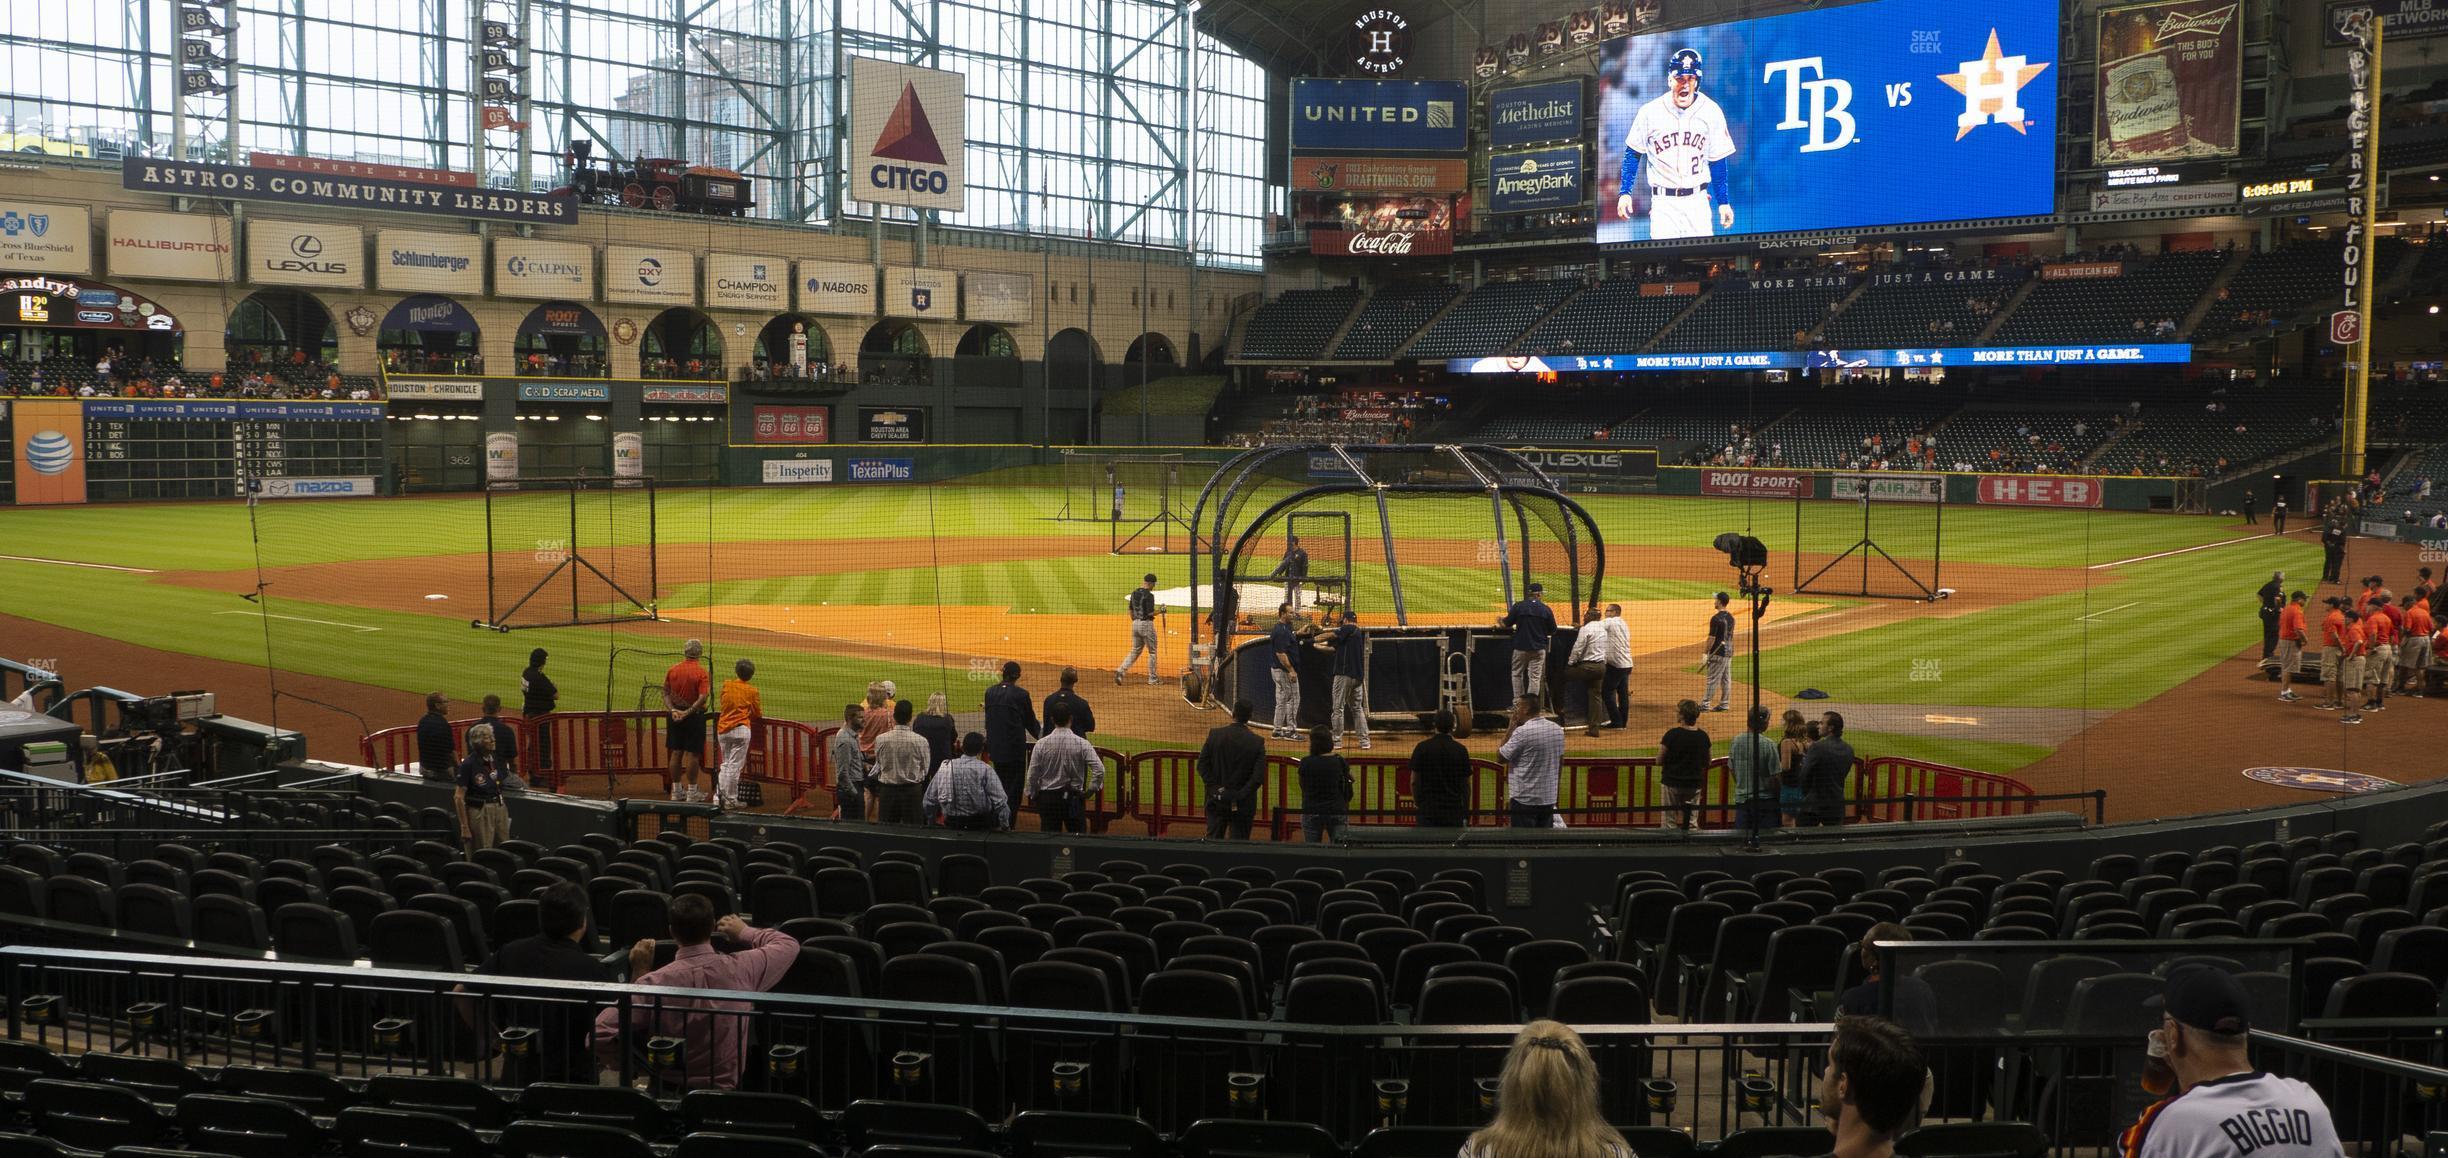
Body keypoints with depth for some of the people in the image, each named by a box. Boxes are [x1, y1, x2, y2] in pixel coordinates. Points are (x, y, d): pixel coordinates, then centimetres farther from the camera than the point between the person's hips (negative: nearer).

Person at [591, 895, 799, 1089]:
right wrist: (745, 932, 26)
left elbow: (600, 1035, -14)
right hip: (727, 1091, 0)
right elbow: (788, 945, 11)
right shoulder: (742, 969, -10)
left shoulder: (653, 982, -16)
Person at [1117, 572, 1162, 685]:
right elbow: (1150, 613, -19)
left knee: (1135, 651, 14)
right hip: (1146, 624, -7)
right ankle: (1152, 680, 10)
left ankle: (1121, 671, -5)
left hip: (1135, 624, 7)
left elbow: (1131, 611, 13)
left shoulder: (1134, 594, 8)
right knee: (1152, 652, 6)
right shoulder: (1149, 595, -15)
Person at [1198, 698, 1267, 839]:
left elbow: (1202, 765, -4)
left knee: (1212, 841, 7)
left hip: (1217, 801, 1)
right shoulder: (1257, 742, -7)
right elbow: (1259, 777, -13)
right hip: (1243, 804, -1)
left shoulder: (1215, 734, -4)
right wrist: (1240, 795, -10)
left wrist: (1215, 789, -3)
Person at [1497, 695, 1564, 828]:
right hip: (1549, 798, 7)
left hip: (1525, 799, -7)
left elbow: (1500, 756, -8)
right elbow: (1560, 763, 14)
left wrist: (1512, 726, -4)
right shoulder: (1557, 730, 6)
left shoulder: (1522, 732, -17)